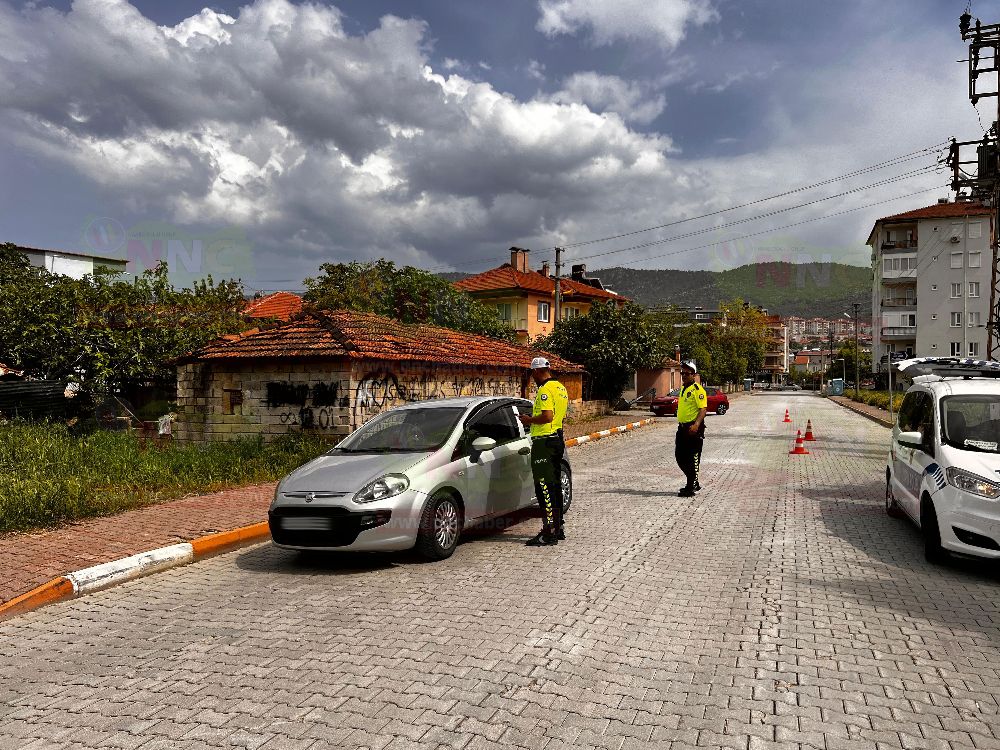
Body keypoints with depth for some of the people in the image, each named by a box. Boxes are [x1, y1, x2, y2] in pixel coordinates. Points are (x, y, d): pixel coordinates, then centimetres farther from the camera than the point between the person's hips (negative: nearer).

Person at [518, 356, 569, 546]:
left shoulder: (545, 390, -16)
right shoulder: (560, 387, 14)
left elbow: (547, 417, -26)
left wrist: (529, 420, -11)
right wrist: (534, 418, 19)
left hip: (544, 442, -10)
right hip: (558, 439, 10)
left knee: (544, 487, -7)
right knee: (554, 485, 16)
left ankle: (549, 533, -5)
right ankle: (558, 528, 25)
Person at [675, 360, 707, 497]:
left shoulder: (698, 390, -12)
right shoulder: (683, 389, 16)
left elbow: (703, 409, -21)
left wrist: (696, 425, -33)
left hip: (693, 429, -9)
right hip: (682, 428, 9)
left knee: (693, 459, -2)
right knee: (680, 456, 13)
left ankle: (690, 488, 5)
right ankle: (694, 482, 26)